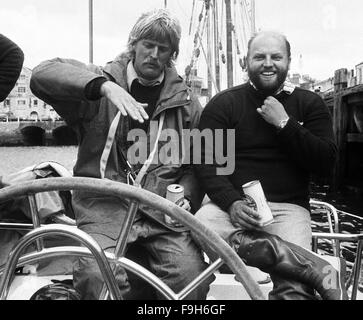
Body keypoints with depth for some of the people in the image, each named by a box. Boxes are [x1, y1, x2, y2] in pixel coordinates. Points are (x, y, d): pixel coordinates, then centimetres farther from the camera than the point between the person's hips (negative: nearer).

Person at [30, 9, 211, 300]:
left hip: (162, 210, 2)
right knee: (99, 277, -27)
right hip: (105, 206, -1)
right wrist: (105, 86, -22)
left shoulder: (185, 101, 14)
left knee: (191, 276, -21)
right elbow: (42, 75, -9)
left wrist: (185, 197, -3)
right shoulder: (100, 82, 8)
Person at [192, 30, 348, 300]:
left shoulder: (310, 104, 12)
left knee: (294, 287, -29)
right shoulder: (223, 104, 8)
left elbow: (326, 164, 1)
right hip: (231, 203, 1)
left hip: (287, 207, 0)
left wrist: (284, 124, -9)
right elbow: (206, 161, -2)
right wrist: (232, 202, -18)